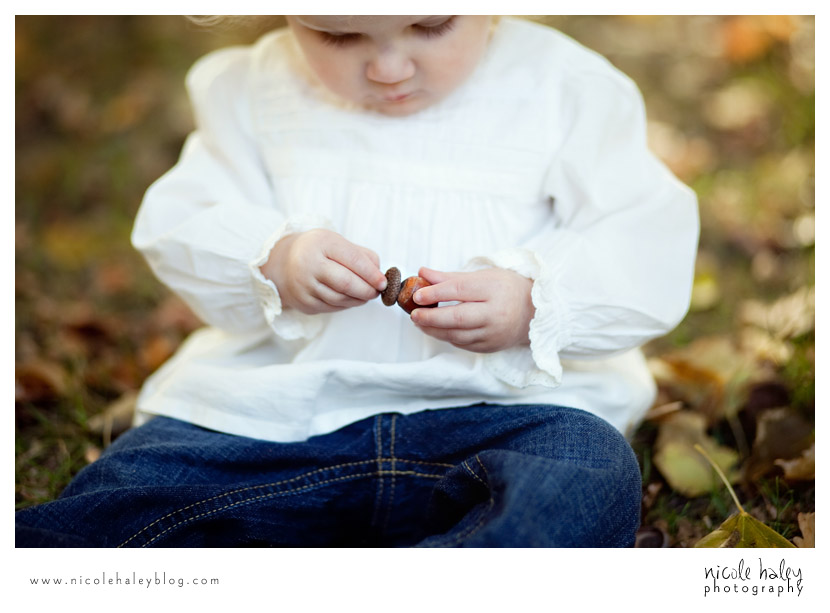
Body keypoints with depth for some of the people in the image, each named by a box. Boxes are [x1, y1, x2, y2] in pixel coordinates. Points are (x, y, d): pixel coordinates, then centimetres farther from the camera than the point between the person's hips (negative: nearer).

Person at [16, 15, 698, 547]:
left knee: (589, 486, -34)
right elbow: (182, 226, 7)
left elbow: (647, 239, 0)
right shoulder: (253, 90, 8)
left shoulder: (565, 88, 3)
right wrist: (272, 265, -14)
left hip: (498, 398, -1)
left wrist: (533, 305, -18)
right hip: (275, 405, 2)